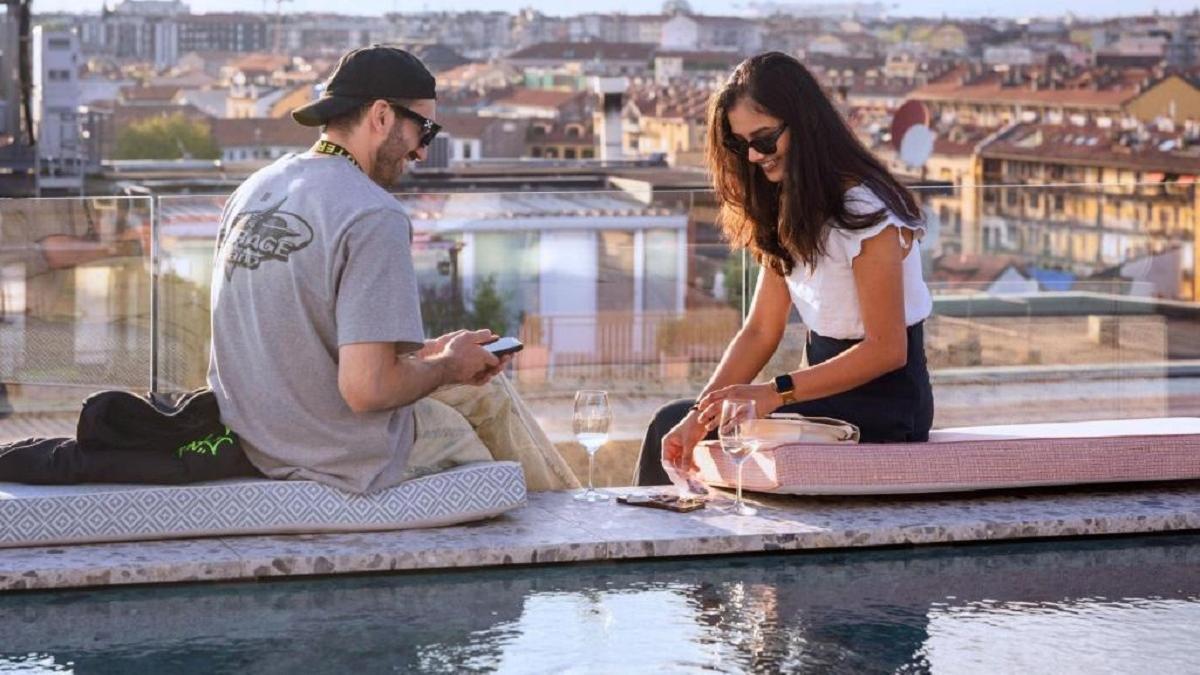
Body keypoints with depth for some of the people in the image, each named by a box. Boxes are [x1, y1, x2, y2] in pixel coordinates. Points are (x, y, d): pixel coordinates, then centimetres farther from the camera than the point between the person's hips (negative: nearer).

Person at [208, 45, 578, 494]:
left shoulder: (250, 192, 5)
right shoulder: (374, 217, -22)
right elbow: (366, 388, -28)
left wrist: (424, 353, 14)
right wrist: (449, 365, -8)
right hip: (345, 462, -8)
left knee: (484, 388, 24)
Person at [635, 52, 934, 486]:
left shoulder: (864, 211, -17)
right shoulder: (787, 214, 10)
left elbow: (886, 349, -18)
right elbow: (761, 331, 4)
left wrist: (774, 394, -23)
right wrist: (702, 414, -9)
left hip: (882, 406, -8)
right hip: (828, 395, 8)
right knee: (671, 426, -4)